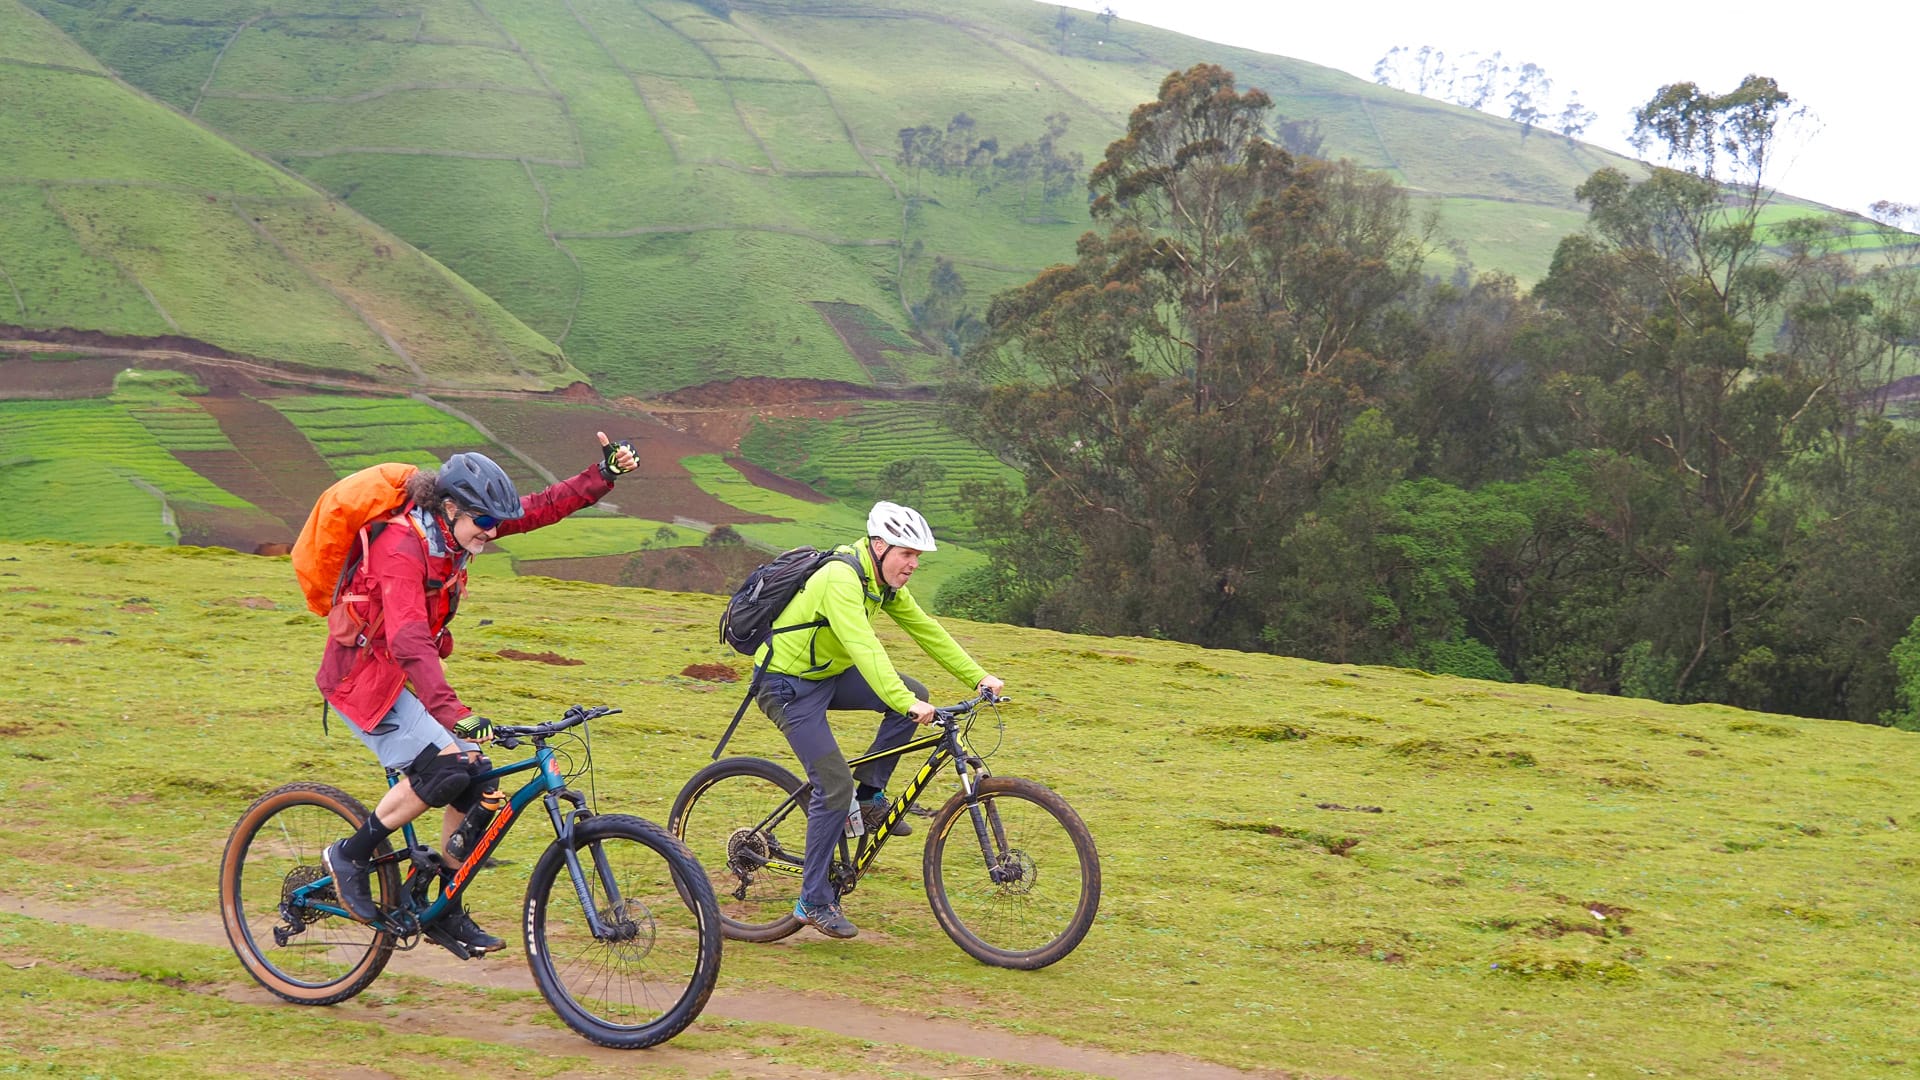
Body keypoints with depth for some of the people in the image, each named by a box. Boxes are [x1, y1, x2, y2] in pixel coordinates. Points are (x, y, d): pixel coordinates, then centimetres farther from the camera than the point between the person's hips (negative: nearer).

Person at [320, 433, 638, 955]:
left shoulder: (454, 527, -3)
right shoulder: (402, 549, -28)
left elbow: (542, 508, 4)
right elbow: (409, 642, -39)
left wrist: (605, 474, -7)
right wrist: (453, 713, -49)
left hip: (405, 672, 8)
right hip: (364, 673, -8)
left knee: (477, 776, -1)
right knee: (445, 768, -24)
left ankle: (447, 912, 11)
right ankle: (349, 856, -5)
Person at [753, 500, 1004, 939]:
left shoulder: (885, 582, 1)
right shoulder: (841, 579, -28)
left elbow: (926, 630, 4)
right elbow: (864, 648, -40)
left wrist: (978, 677, -4)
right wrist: (905, 703, -50)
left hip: (827, 673, 9)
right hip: (788, 685, -9)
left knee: (912, 694, -9)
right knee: (836, 786, -15)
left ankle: (870, 795, 4)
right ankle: (814, 902, -4)